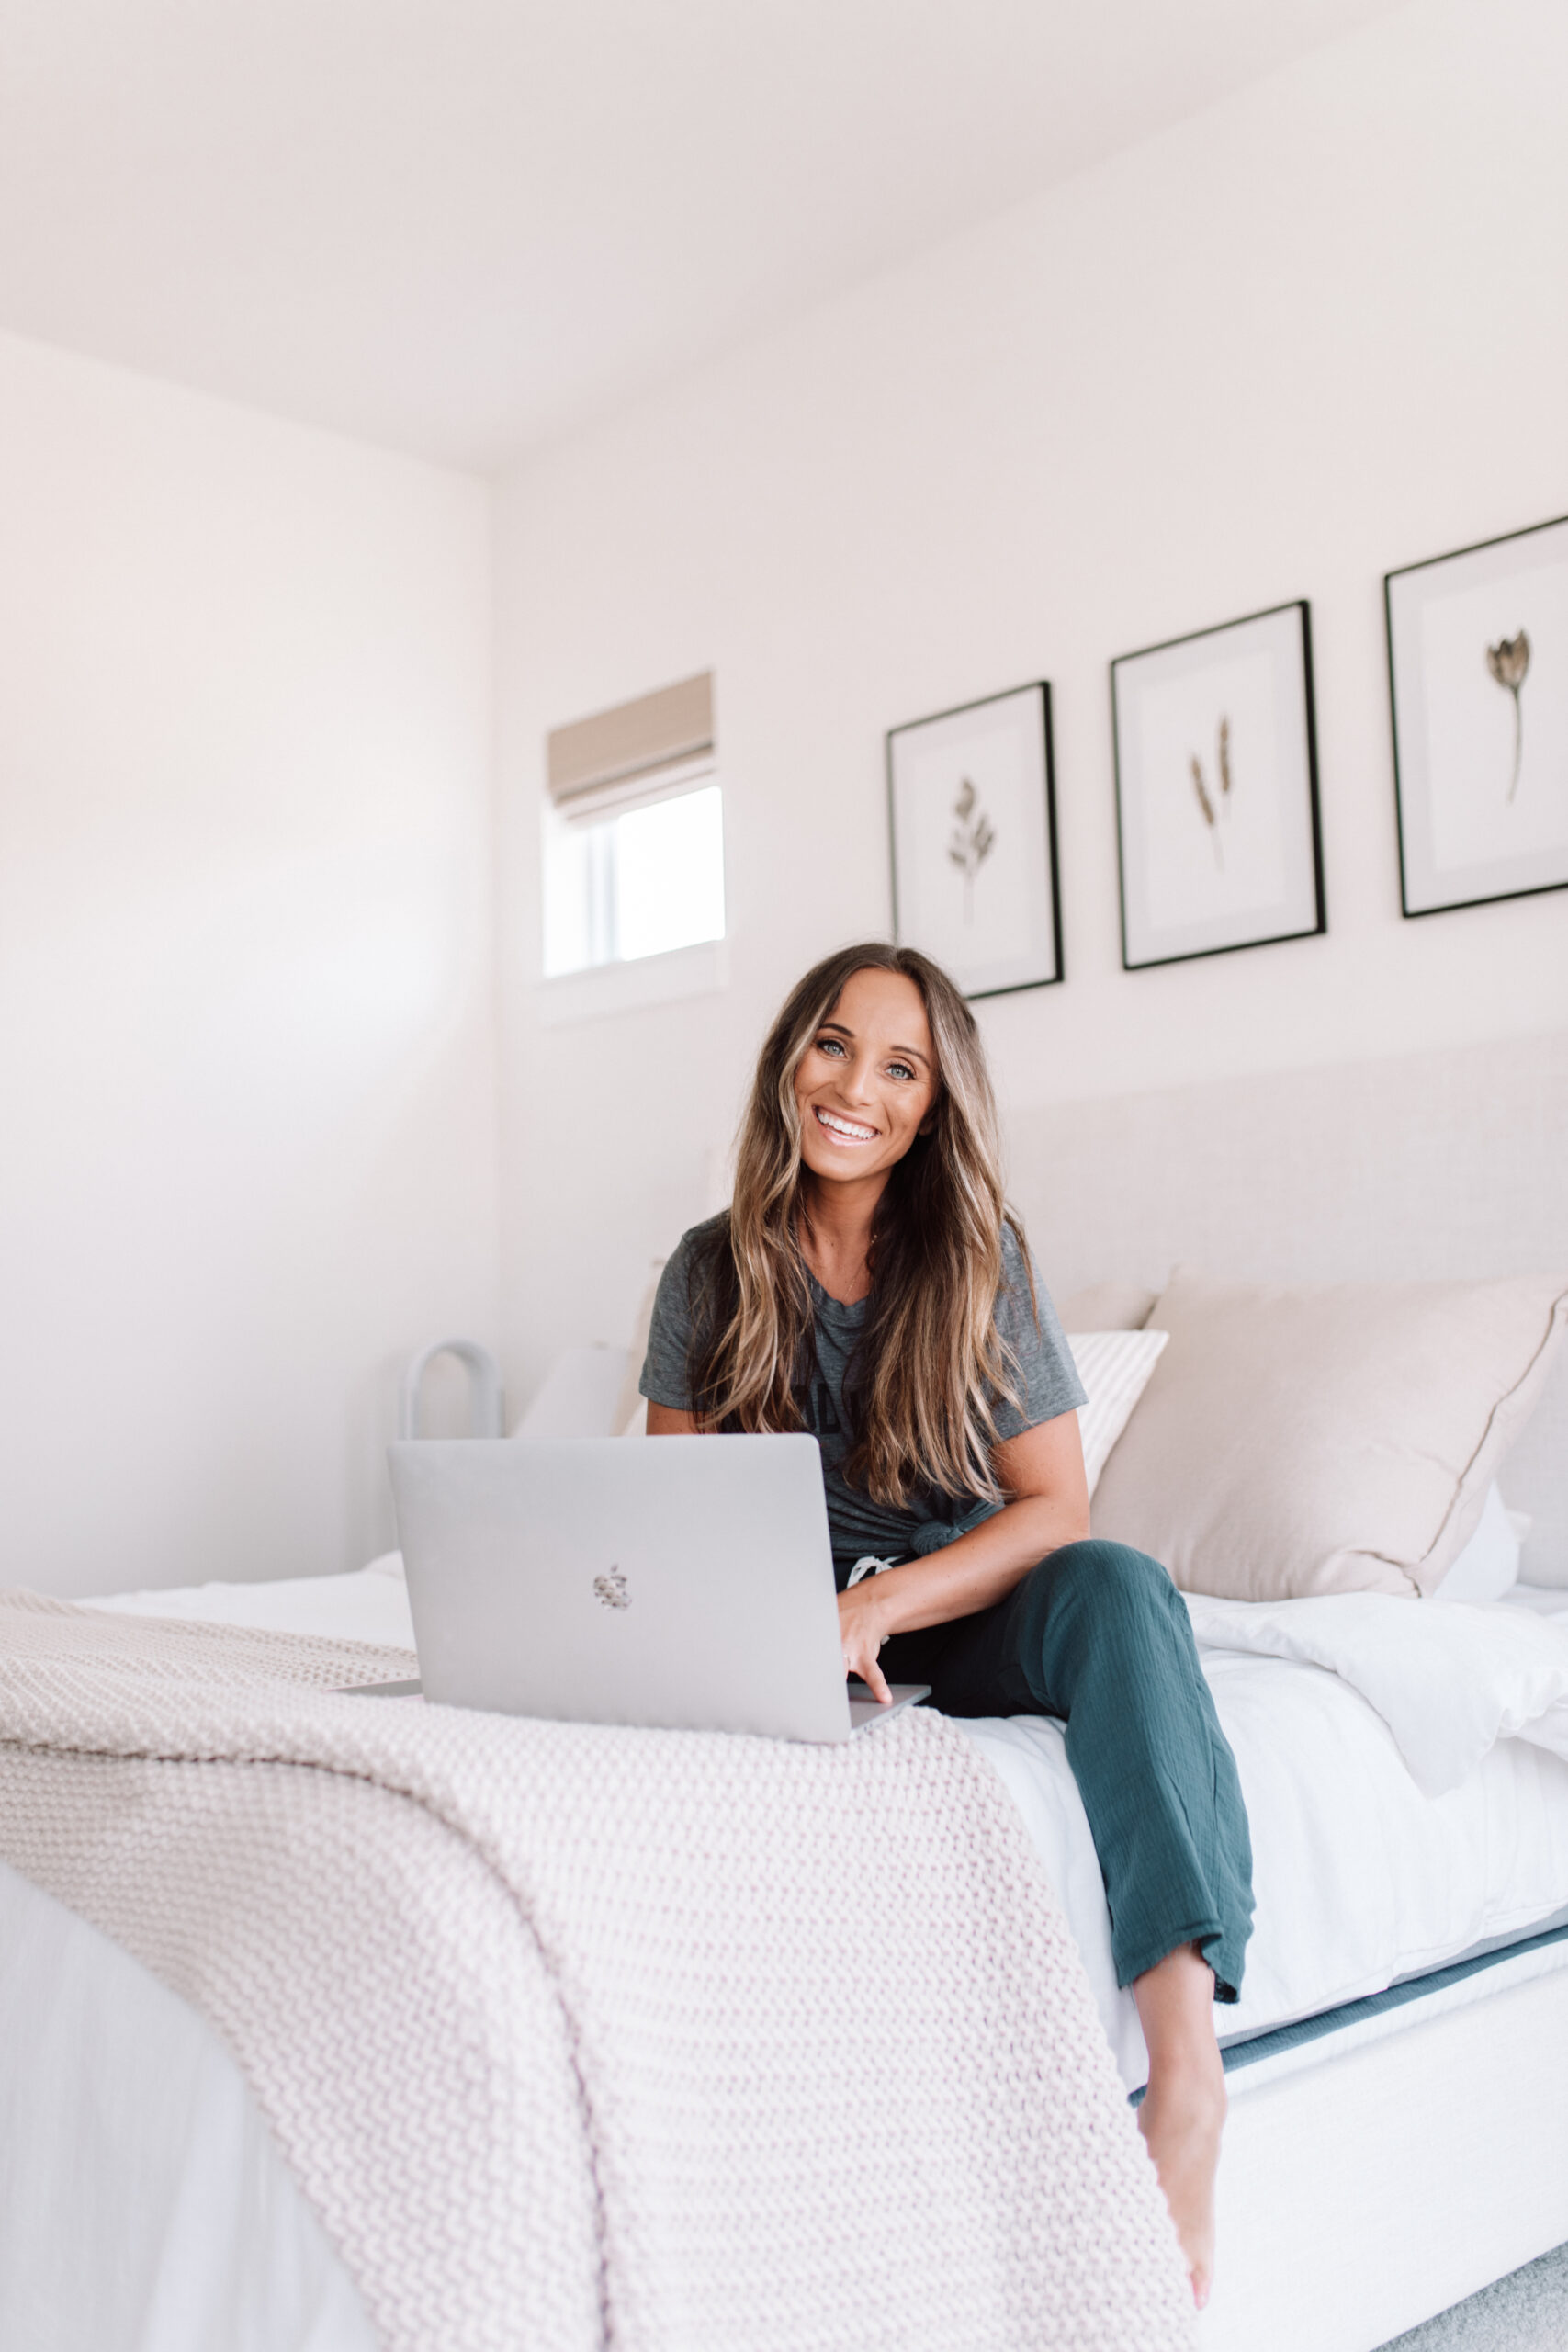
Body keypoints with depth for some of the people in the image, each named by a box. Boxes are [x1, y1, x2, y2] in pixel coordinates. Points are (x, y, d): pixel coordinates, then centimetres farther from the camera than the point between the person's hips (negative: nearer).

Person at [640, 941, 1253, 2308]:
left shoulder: (984, 1263, -5)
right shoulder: (714, 1270, 0)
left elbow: (1053, 1509, -10)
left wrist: (876, 1609, -25)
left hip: (961, 1603, -1)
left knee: (1120, 1585, -34)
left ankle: (1187, 2056, -42)